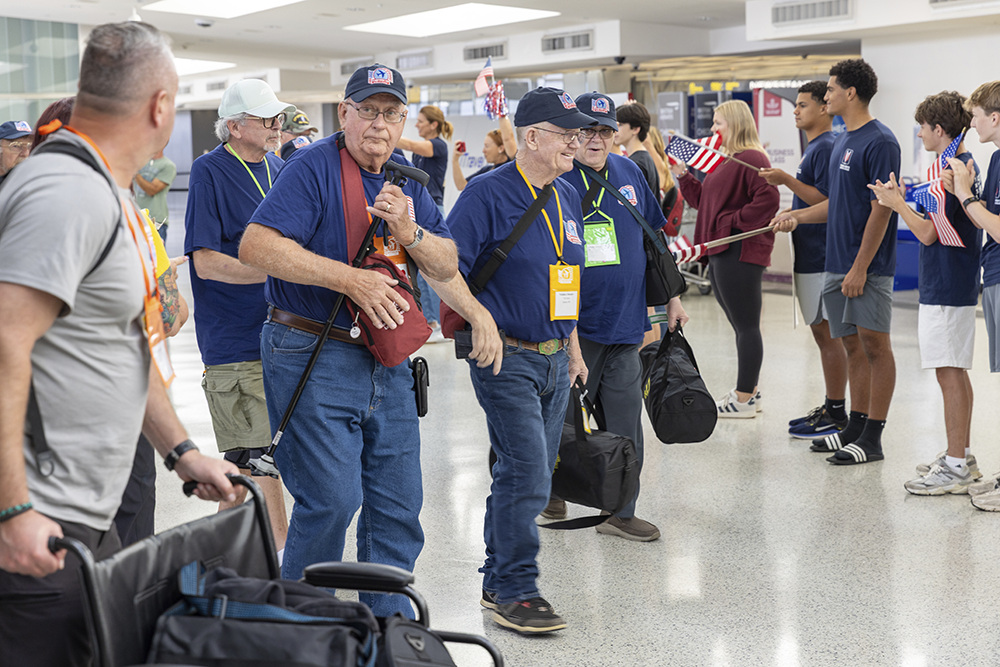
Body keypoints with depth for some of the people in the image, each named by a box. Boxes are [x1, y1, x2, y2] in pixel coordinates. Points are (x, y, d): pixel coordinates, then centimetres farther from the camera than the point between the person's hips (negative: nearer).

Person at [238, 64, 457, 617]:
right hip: (313, 356, -7)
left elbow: (447, 266, 9)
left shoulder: (407, 180, 11)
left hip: (388, 360, 7)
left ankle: (390, 621, 25)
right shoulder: (314, 167, -10)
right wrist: (352, 279, -23)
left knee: (399, 500, 9)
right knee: (331, 498, -8)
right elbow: (256, 246, -22)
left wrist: (409, 232, -13)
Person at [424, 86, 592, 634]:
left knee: (529, 477, 13)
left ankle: (498, 580, 27)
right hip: (506, 357, -8)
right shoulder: (489, 193, -12)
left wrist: (573, 345, 22)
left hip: (554, 359, 8)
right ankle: (515, 592, 3)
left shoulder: (567, 197, 13)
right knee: (526, 475, -11)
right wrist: (480, 317, -26)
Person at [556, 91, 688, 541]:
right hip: (575, 323, -5)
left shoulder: (629, 173, 9)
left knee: (625, 420, 7)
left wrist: (671, 297, 18)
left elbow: (654, 238, 18)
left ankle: (619, 510, 17)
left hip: (624, 320, 5)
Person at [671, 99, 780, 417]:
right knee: (741, 325, 15)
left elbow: (768, 199, -23)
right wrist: (683, 175, 14)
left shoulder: (751, 158, -12)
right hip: (720, 251, 11)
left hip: (739, 251, -11)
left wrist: (734, 222, -19)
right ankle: (748, 391, 24)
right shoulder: (725, 160, 20)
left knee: (746, 325, -4)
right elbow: (703, 200, 23)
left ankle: (744, 400, 1)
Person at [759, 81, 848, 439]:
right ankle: (829, 409, 20)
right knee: (823, 333, 13)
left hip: (821, 258, -10)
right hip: (811, 256, 10)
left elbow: (826, 200, -21)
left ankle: (837, 414, 0)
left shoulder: (826, 147, -13)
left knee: (827, 333, -6)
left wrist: (787, 179, -22)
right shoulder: (814, 148, 17)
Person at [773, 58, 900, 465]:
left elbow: (881, 210, -17)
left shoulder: (880, 142, -13)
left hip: (867, 266, -9)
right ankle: (854, 428, 20)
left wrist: (860, 267, -19)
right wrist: (798, 216, 10)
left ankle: (872, 439, -1)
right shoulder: (842, 141, 15)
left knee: (874, 344, -4)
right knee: (853, 345, 13)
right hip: (837, 263, 9)